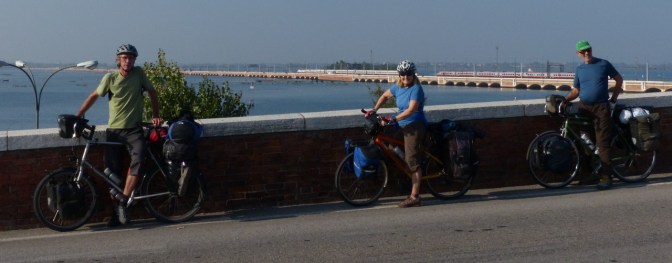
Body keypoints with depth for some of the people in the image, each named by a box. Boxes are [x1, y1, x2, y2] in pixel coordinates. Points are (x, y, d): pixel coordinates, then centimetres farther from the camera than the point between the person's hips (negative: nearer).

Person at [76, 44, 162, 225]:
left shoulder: (139, 73, -1)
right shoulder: (110, 78, -1)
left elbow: (152, 92, 10)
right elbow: (94, 96, 8)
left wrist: (155, 115, 6)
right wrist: (77, 117, 6)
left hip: (133, 129, -1)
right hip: (113, 129, 1)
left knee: (138, 159, -26)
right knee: (113, 170, 1)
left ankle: (122, 202, -21)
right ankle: (116, 210, 15)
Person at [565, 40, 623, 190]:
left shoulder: (604, 64, 3)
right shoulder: (579, 69, 13)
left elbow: (619, 79, 10)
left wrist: (613, 99, 4)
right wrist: (565, 99, -3)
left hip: (601, 107, -4)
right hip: (584, 107, 4)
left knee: (603, 143, -9)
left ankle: (605, 177, -10)